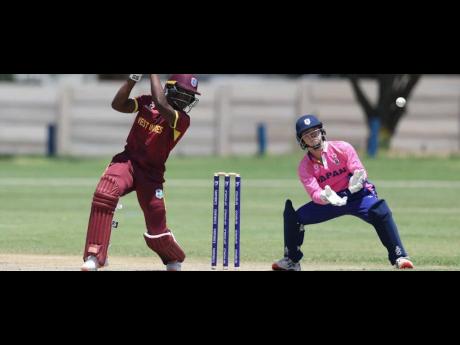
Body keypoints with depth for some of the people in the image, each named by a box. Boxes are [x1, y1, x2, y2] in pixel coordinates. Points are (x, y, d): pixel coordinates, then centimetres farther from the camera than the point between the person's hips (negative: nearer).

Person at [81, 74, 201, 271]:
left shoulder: (182, 120, -13)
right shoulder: (147, 102, 1)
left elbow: (161, 104, -30)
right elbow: (118, 105, -7)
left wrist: (153, 74, -21)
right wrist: (133, 79, -17)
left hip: (151, 173, -2)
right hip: (128, 161, 2)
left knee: (157, 233, 0)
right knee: (104, 194, -30)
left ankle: (175, 260, 37)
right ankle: (94, 257, -27)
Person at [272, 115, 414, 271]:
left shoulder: (342, 148, -13)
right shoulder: (305, 166, -8)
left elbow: (360, 172, -17)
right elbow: (314, 194, -20)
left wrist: (356, 182, -41)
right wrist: (325, 197, -44)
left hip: (358, 195, -3)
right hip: (328, 201, 3)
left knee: (380, 211, -34)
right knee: (293, 216, -8)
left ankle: (399, 257, -29)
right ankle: (291, 261, 12)